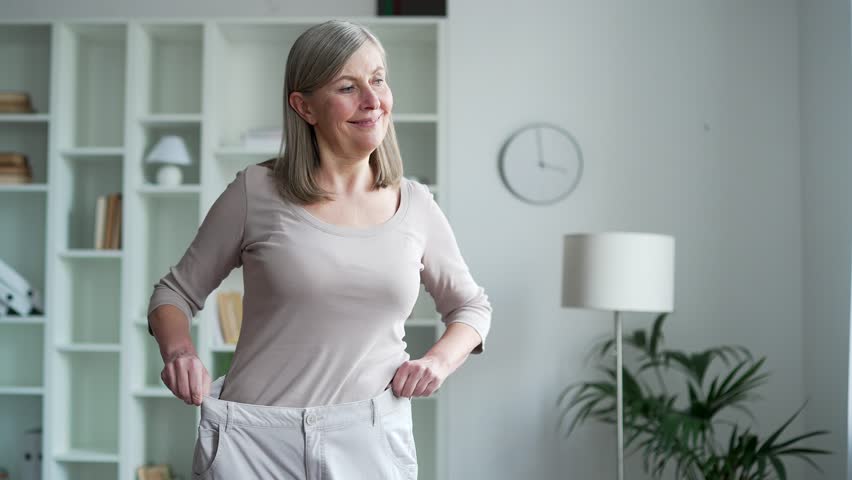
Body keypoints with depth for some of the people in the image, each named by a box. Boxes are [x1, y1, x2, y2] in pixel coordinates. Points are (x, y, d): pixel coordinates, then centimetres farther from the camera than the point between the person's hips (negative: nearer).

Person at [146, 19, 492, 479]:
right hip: (255, 439, -1)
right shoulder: (255, 192, -4)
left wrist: (441, 359, -3)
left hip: (372, 441, 2)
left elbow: (471, 306, 16)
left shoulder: (415, 205, 3)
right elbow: (174, 293, 6)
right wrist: (178, 351, -14)